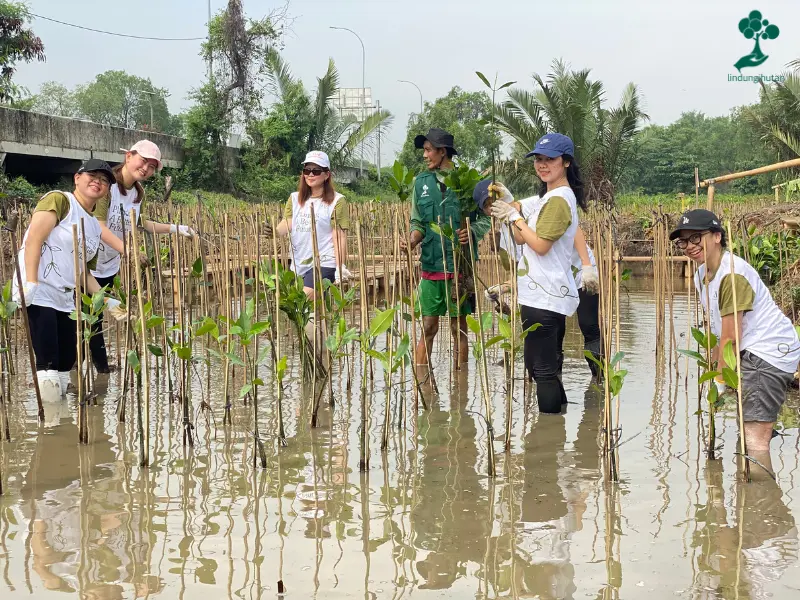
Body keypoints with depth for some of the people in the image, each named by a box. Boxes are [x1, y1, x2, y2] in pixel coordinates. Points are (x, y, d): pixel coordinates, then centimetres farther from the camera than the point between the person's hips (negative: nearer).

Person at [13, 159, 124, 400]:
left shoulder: (95, 227, 17)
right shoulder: (59, 200, -5)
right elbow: (33, 240, -14)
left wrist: (107, 301, 11)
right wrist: (31, 283, -22)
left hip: (65, 300, 8)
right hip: (38, 294, -8)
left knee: (66, 363, 8)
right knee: (48, 364, -13)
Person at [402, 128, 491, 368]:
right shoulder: (421, 182, 7)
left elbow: (486, 218, 2)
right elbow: (418, 223, 11)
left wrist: (472, 231, -18)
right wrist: (412, 240, -9)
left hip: (460, 264, -2)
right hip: (430, 265, 3)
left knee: (459, 328, 6)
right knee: (428, 328, 5)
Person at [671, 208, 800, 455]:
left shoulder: (732, 274, -19)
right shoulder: (703, 275, 11)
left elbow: (730, 338, -17)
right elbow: (717, 331, 13)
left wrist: (720, 381, -11)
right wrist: (714, 368, 8)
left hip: (770, 349, -11)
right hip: (752, 352, 11)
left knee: (755, 438, -18)